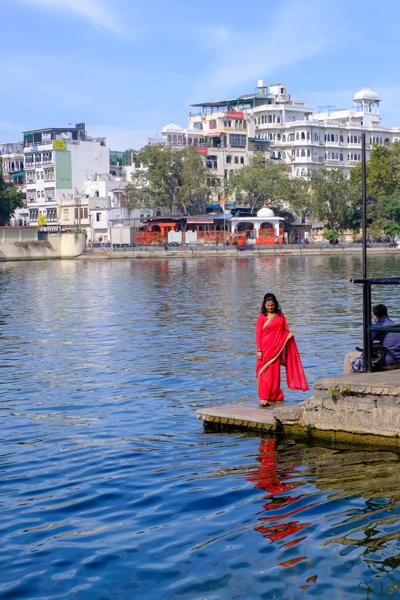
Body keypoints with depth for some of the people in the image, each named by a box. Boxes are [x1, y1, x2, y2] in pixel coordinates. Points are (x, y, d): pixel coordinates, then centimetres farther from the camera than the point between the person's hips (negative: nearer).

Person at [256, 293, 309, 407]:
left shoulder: (280, 315, 8)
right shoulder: (262, 317, -3)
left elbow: (285, 329, 14)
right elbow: (258, 334, -5)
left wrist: (288, 334, -10)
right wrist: (259, 350, -11)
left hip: (277, 348, 4)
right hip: (266, 349, -4)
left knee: (275, 373, 8)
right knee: (265, 373, -8)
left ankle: (275, 396, 18)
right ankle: (263, 398, -10)